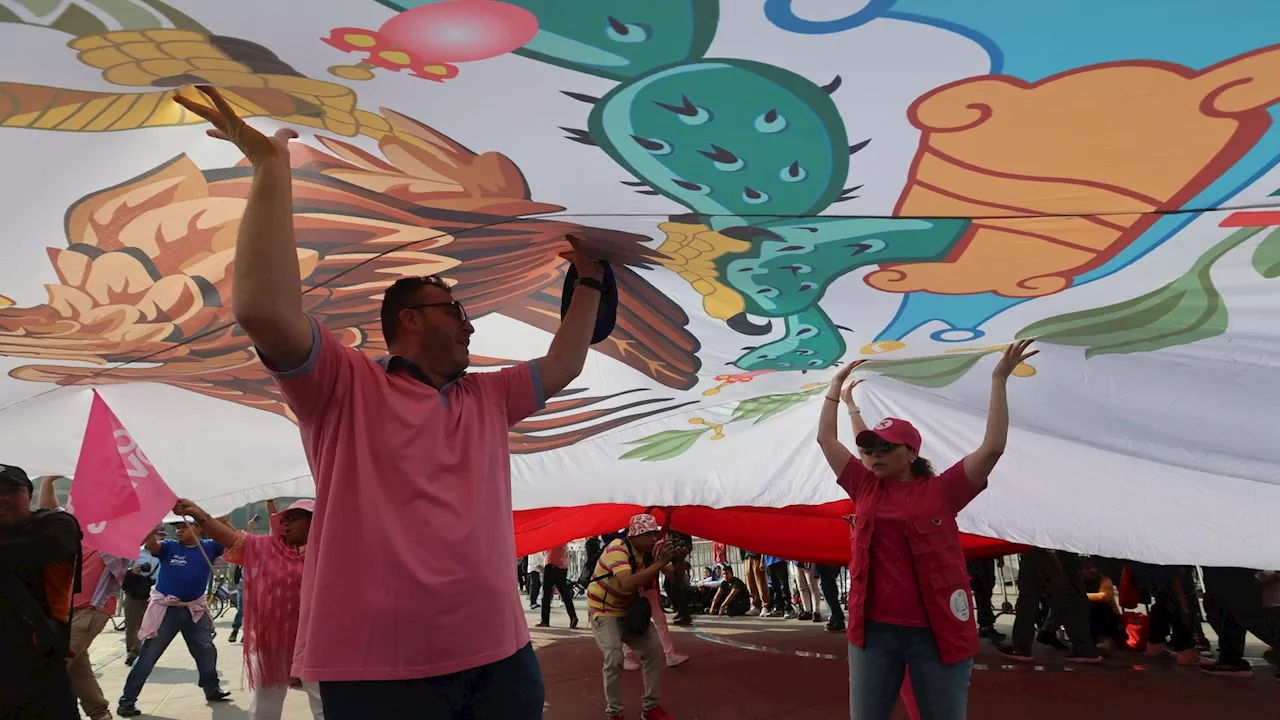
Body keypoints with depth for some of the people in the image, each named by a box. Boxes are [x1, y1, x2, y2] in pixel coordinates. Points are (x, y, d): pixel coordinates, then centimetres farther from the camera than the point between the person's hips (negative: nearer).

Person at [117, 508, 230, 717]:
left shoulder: (209, 547, -2)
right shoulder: (169, 547, -7)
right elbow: (150, 543, -26)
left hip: (195, 610, 3)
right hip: (166, 609, -2)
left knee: (206, 652, 14)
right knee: (147, 657, -1)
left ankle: (212, 690, 31)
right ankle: (126, 701, 6)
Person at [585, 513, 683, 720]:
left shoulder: (651, 550, -5)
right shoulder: (617, 549, -28)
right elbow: (628, 584, -44)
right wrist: (660, 563, -43)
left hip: (629, 610, 7)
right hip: (604, 611, -7)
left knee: (653, 650, 0)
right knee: (614, 658, -23)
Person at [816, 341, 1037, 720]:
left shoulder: (941, 490, -1)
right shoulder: (866, 488, 8)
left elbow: (992, 448, -9)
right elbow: (826, 439, 12)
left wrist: (999, 379, -9)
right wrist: (837, 386, 15)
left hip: (937, 630, -3)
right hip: (873, 628, 3)